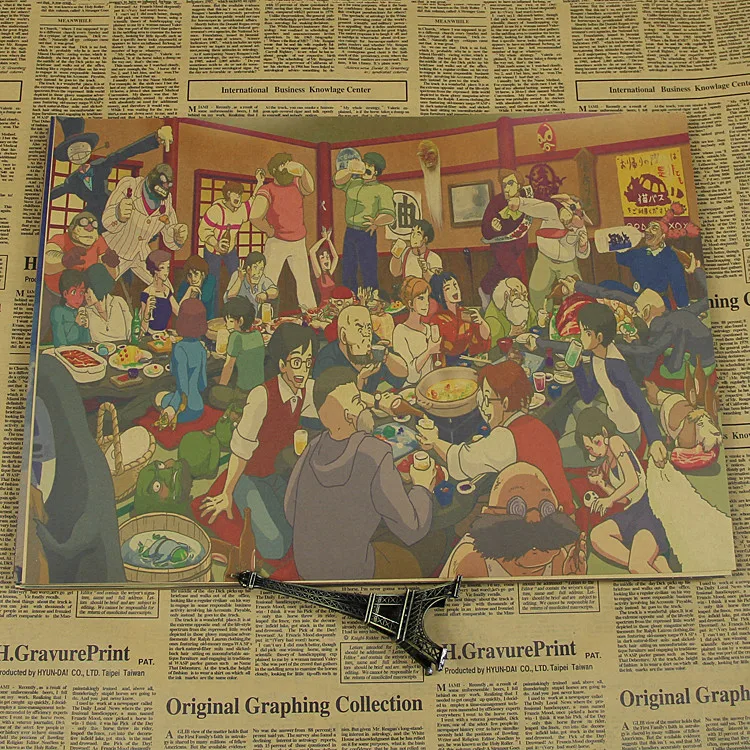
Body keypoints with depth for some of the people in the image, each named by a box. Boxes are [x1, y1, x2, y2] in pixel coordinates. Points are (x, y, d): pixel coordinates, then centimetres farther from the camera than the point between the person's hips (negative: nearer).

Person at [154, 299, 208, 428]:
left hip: (186, 411, -7)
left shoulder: (179, 349, -20)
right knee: (160, 395, 32)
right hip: (199, 409, 7)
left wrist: (172, 409, -13)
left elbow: (183, 387, -24)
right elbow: (203, 384, 8)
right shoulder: (201, 348, 0)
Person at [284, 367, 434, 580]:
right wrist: (422, 487, 0)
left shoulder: (314, 447, -9)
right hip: (354, 572, -5)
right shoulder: (376, 457, -25)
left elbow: (290, 511, 3)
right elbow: (412, 531, -18)